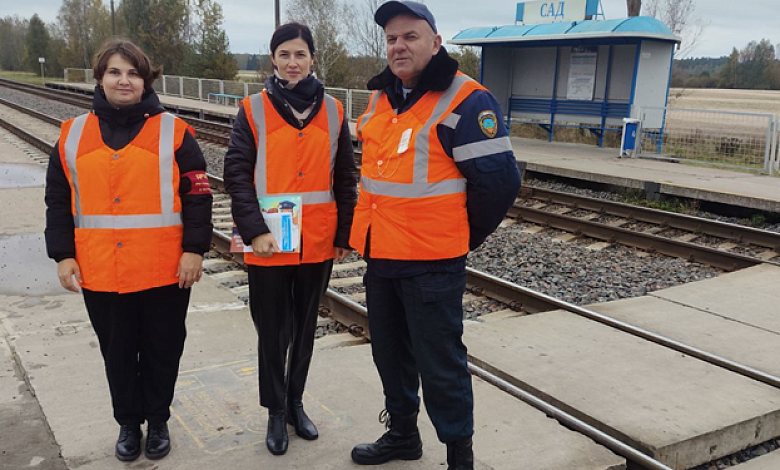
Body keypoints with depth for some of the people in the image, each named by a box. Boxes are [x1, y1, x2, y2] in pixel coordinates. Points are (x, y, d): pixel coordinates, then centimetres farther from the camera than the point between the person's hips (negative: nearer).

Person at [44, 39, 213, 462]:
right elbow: (59, 202, 10)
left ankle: (158, 421, 32)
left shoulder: (172, 131, -2)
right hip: (100, 273, 2)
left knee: (162, 351, 12)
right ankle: (128, 423, 35)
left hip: (165, 271, -2)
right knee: (118, 354, 16)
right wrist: (62, 254, 4)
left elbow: (197, 196, -3)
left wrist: (194, 250, -9)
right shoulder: (72, 136, 6)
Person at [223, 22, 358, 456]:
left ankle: (296, 403, 33)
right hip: (269, 245, -2)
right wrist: (254, 230, -17)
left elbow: (345, 177, 6)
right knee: (273, 331, 8)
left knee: (305, 327, 15)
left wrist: (344, 235, 4)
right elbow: (237, 174, -7)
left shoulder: (332, 110, 4)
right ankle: (276, 412, 26)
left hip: (318, 243, 2)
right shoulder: (253, 110, -2)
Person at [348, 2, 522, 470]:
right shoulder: (382, 97, 10)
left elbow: (499, 182, -16)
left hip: (432, 262, -8)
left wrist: (465, 237, -3)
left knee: (440, 363, 2)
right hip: (379, 253, 8)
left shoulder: (466, 101, -15)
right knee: (390, 353, 19)